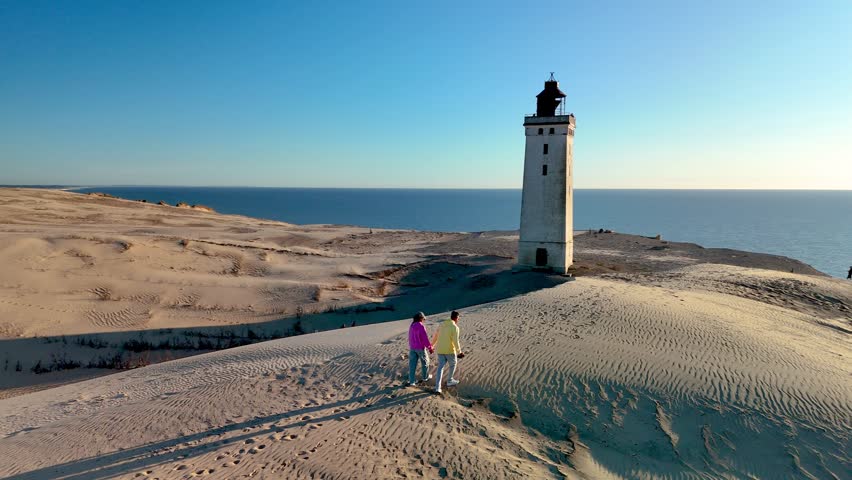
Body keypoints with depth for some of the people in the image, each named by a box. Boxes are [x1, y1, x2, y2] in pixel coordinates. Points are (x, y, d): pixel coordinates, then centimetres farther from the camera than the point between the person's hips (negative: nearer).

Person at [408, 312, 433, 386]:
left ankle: (412, 380, 5)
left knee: (412, 364, 6)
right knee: (425, 362, 17)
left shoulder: (411, 326, 4)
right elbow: (425, 338, -20)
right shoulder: (421, 326, -20)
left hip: (412, 348, 6)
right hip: (420, 348, -6)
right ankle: (425, 377, 32)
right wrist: (430, 348, -9)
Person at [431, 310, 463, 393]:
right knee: (453, 365, 21)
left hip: (440, 350, 5)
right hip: (450, 350, -5)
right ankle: (449, 381, 35)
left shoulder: (441, 325, 6)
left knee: (440, 367, 8)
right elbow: (455, 342, -18)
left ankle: (437, 387, -1)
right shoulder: (455, 327, -14)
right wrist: (459, 352, -7)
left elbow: (435, 337, 14)